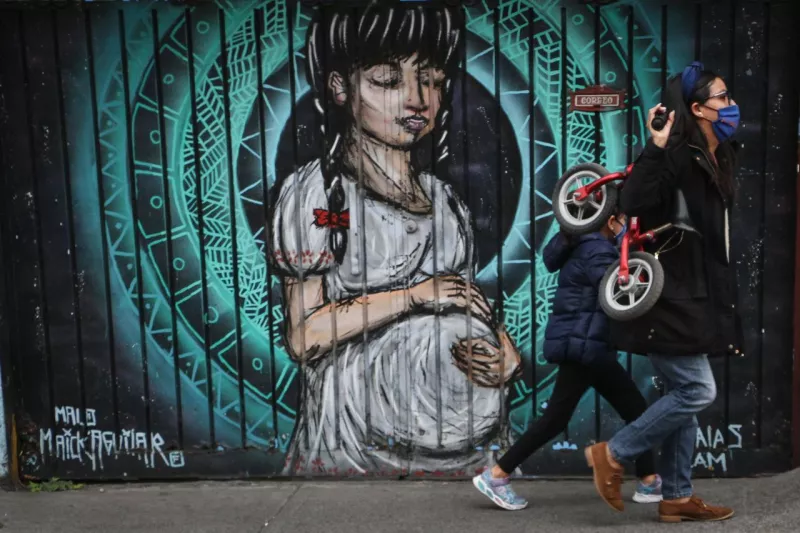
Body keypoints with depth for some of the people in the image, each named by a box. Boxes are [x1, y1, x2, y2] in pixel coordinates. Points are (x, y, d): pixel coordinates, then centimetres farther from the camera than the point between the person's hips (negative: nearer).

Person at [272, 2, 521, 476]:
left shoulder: (447, 200, 8)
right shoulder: (317, 190, -7)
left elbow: (471, 309, 13)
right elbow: (304, 336, -13)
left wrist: (508, 356, -7)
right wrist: (415, 295, -17)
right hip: (365, 440, -5)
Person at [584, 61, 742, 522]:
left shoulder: (717, 158, 15)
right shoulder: (679, 155, -15)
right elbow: (634, 203, -29)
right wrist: (657, 147, -32)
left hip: (692, 295, 10)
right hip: (668, 295, -10)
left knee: (684, 394, 12)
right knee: (698, 391, -7)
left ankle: (677, 497, 23)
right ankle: (612, 454, 7)